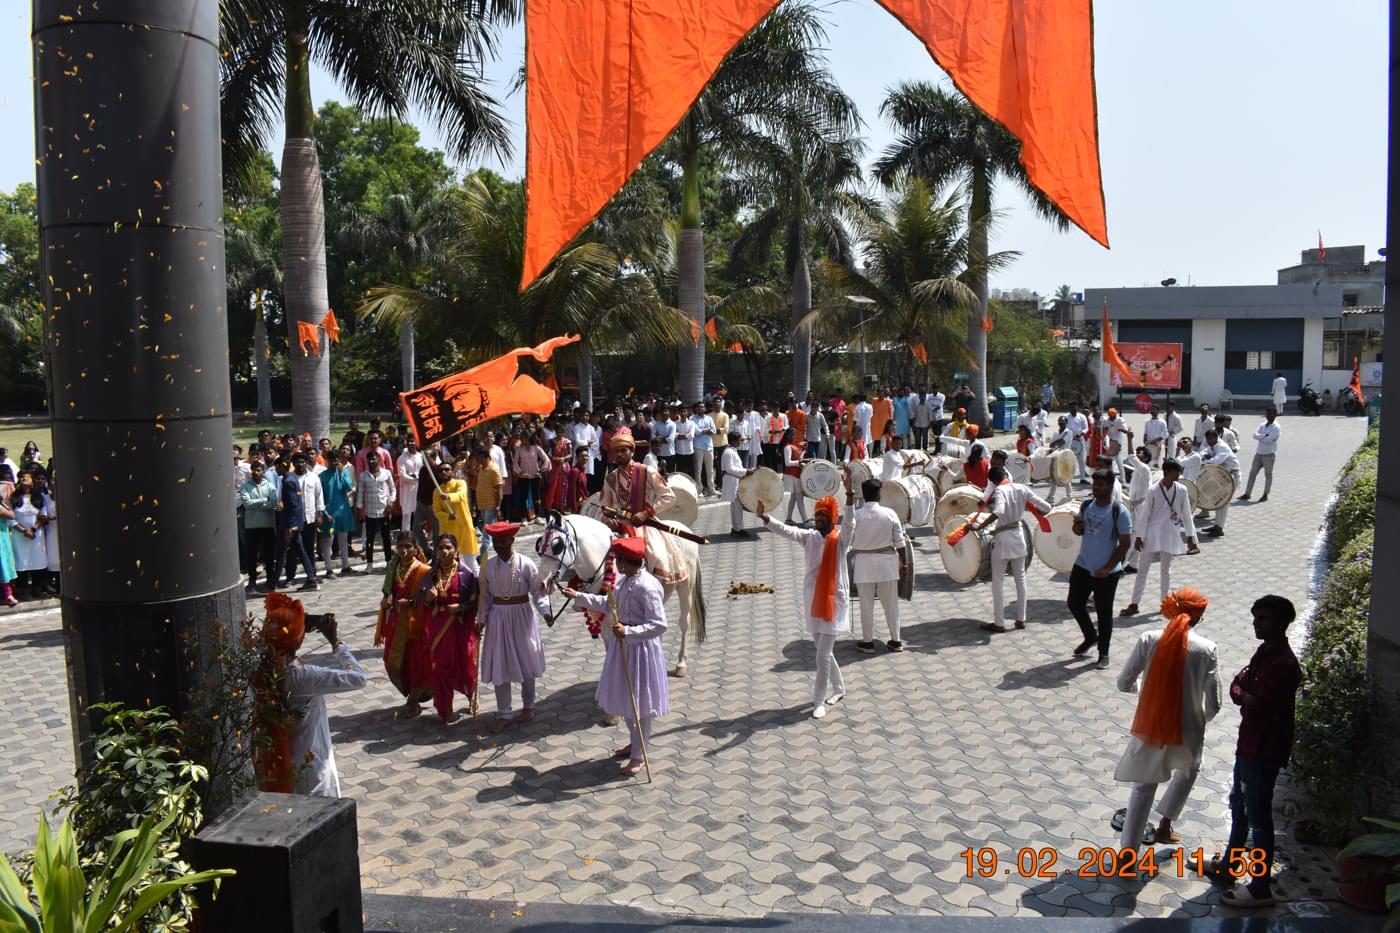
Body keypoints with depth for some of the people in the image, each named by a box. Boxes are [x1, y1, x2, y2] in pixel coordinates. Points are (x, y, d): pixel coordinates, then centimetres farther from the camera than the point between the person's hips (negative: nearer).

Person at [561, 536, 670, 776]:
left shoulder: (647, 587, -25)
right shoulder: (626, 581, 4)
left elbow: (659, 625, -26)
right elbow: (608, 603, 21)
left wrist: (628, 632, -33)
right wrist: (578, 597, 20)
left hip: (640, 649, -9)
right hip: (622, 645, 9)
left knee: (640, 703, 5)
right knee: (625, 699, 22)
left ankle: (638, 756, 19)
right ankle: (635, 743, 41)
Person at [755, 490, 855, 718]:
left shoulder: (840, 539, -9)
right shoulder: (809, 536, 2)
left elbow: (849, 522, -27)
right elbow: (785, 530, -9)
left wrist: (849, 494, -41)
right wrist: (764, 517, -25)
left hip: (834, 601, -5)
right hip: (813, 601, 5)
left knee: (823, 654, -7)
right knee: (824, 652, 17)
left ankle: (818, 702, 3)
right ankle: (839, 688, 37)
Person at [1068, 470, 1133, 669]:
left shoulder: (1119, 512, -15)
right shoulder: (1086, 506, 2)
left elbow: (1125, 543, -13)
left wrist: (1108, 568, -17)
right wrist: (1078, 525, -11)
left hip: (1106, 572, -5)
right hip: (1082, 566, 6)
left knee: (1104, 613, 6)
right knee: (1075, 604, 11)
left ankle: (1103, 652, 21)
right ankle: (1090, 636, 36)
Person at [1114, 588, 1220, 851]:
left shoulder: (1148, 640, -11)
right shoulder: (1205, 649, -13)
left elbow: (1124, 683, -8)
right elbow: (1213, 705, -10)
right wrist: (1202, 719, 12)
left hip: (1148, 728, 1)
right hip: (1187, 733, 0)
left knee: (1143, 788, 17)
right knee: (1187, 773, 33)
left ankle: (1128, 851, 16)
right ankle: (1164, 827, 40)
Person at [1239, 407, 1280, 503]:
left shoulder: (1276, 427, -8)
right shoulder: (1262, 425, 11)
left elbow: (1269, 439, -20)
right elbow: (1255, 435, -4)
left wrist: (1260, 437, -7)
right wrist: (1265, 436, -17)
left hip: (1269, 454, -6)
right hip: (1258, 453, 6)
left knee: (1268, 474, 4)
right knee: (1252, 473, 6)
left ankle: (1265, 495, 13)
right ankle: (1247, 494, 10)